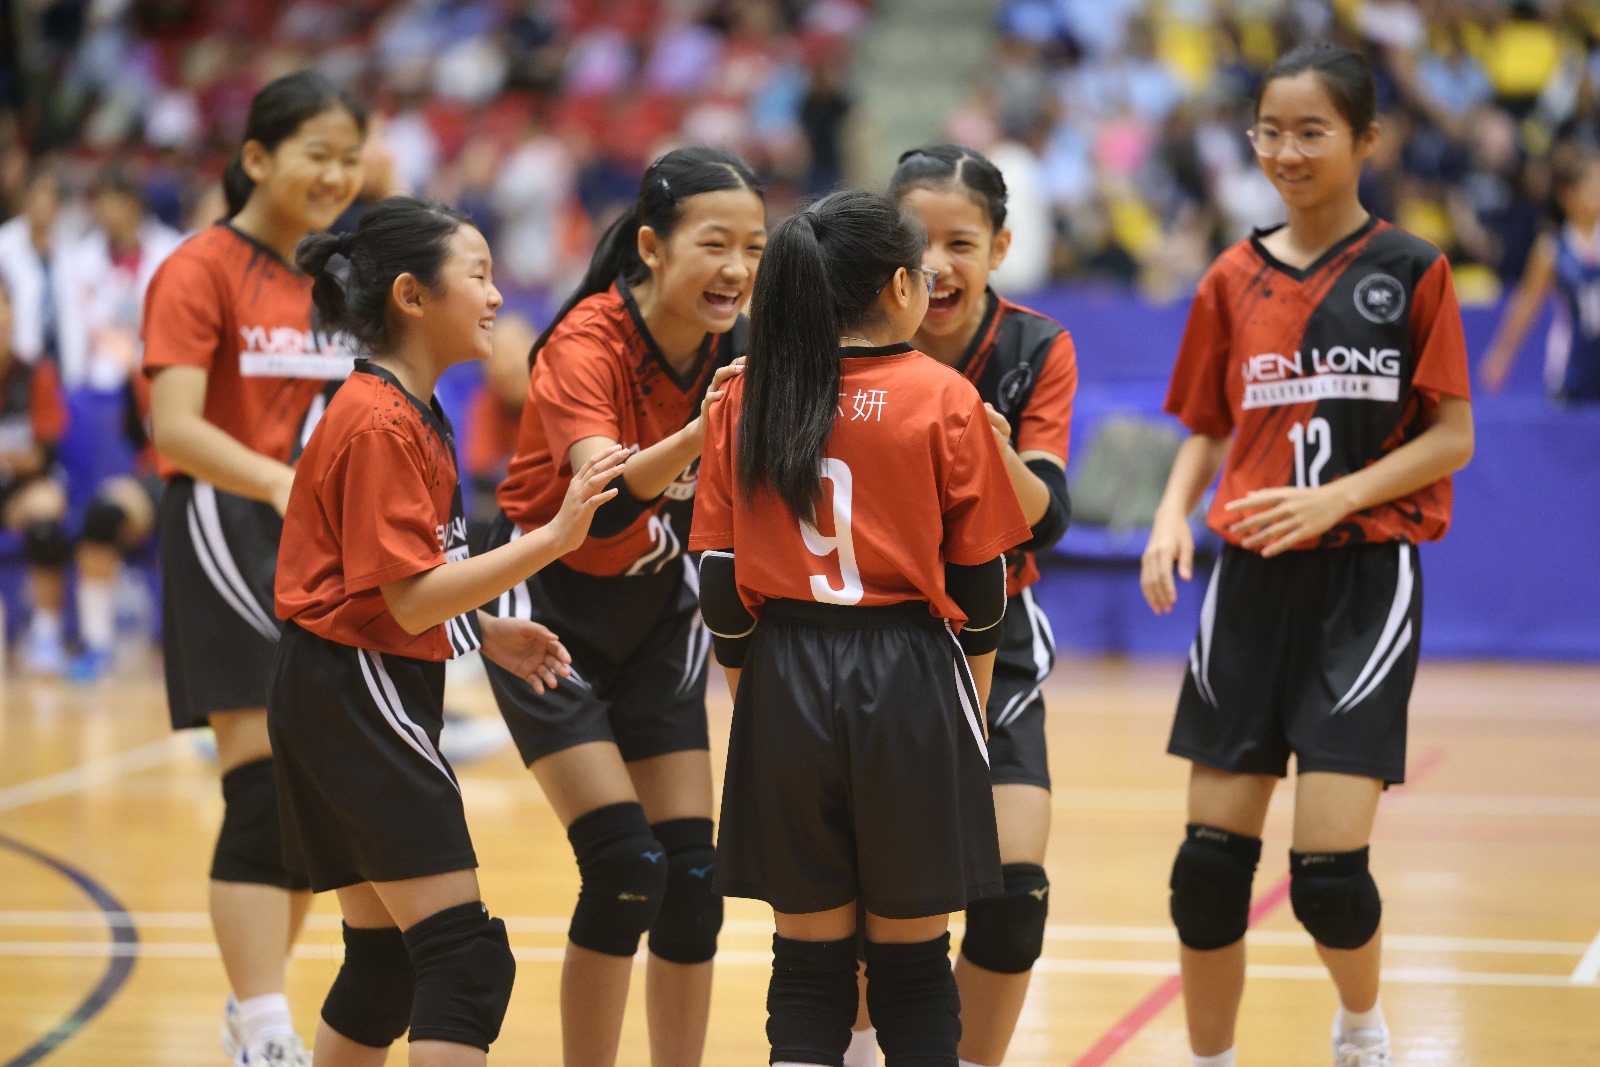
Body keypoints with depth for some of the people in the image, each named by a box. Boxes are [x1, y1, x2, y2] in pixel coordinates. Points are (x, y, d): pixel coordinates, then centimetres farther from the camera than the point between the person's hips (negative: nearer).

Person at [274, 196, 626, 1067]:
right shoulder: (379, 424, -17)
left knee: (386, 963, 13)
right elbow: (411, 600, -22)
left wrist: (485, 633, 11)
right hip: (355, 693, -11)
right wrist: (554, 537, -25)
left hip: (349, 700, 11)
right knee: (465, 959, -13)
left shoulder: (410, 413, 15)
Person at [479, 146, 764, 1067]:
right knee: (625, 866, -15)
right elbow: (605, 494, -41)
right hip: (551, 607, -5)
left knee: (692, 875, -1)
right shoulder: (589, 342, -25)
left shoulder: (736, 351, -9)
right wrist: (696, 433, -58)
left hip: (656, 610, 5)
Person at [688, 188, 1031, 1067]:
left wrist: (752, 698, 14)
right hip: (909, 681, -2)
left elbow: (721, 587, 3)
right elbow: (979, 588, -1)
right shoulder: (944, 400, -4)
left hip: (785, 687, 2)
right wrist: (970, 709, 12)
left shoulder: (747, 403, 3)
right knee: (913, 961, 9)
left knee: (808, 961, 8)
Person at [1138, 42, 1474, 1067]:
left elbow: (1452, 437, -4)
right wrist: (1172, 513, -5)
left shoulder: (1411, 270, -2)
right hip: (1252, 585, 4)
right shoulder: (1234, 281, 8)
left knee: (1329, 867, -10)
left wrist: (1333, 498, -17)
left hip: (1365, 582, -3)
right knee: (1209, 864, 0)